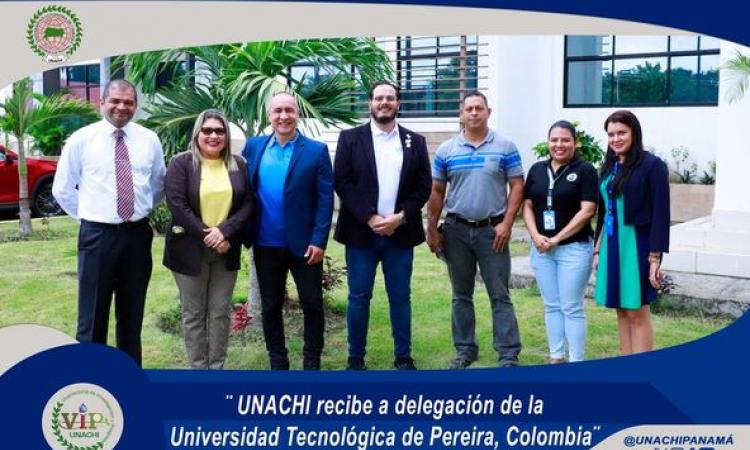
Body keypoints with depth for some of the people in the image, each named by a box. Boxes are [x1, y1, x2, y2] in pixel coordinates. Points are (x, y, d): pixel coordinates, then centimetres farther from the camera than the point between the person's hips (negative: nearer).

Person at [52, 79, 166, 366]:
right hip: (98, 235, -3)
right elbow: (62, 189, 4)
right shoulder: (81, 139, -3)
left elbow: (159, 185, 17)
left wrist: (141, 209, 10)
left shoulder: (149, 140, 4)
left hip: (137, 234, 3)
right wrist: (89, 215, 3)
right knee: (93, 315, 2)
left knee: (132, 314, 14)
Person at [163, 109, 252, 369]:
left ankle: (217, 367, 18)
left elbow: (248, 203, -1)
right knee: (193, 313, 5)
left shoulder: (238, 165, 7)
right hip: (190, 249, -3)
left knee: (221, 312, 7)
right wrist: (205, 234, -17)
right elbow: (177, 205, -12)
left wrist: (224, 231, -15)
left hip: (226, 249, 3)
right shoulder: (181, 163, -3)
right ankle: (198, 368, 15)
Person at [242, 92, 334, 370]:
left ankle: (312, 362, 23)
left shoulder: (317, 151, -4)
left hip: (304, 243, -2)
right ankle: (277, 362, 27)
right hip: (266, 245, 3)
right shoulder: (253, 147, 4)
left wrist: (319, 241, -13)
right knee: (270, 306, 12)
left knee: (312, 305, 6)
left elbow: (325, 200, -7)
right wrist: (245, 233, 1)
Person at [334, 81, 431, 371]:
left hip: (400, 233, 2)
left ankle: (403, 356, 18)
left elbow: (423, 186, 4)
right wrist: (370, 218, -13)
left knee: (400, 298, 7)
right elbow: (342, 182, -4)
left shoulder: (415, 141, 9)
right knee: (359, 297, 4)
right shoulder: (350, 138, 3)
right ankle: (356, 357, 16)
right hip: (361, 232, -1)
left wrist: (400, 218, -10)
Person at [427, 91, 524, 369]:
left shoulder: (505, 147, 0)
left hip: (492, 230, -2)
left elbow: (517, 187, -1)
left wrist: (506, 224, -10)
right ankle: (465, 349, 22)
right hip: (456, 230, 2)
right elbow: (436, 192, 8)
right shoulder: (446, 150, 5)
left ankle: (509, 354, 6)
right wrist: (432, 230, 3)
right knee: (461, 295, 11)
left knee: (500, 296, 1)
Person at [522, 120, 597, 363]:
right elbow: (527, 206, 9)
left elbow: (587, 211, -11)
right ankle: (556, 358, 20)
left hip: (574, 247, -5)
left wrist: (557, 238, -13)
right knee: (551, 306, 11)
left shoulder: (585, 170, -5)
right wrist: (536, 236, -7)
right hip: (541, 248, 5)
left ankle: (576, 362, 7)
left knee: (572, 308, -1)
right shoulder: (537, 169, 10)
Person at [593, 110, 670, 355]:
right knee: (621, 311, 10)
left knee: (637, 312, -3)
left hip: (637, 245, -6)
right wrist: (598, 250, 14)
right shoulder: (610, 168, 12)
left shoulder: (652, 165, -8)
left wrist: (655, 257, -14)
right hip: (611, 245, 7)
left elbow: (661, 214, -10)